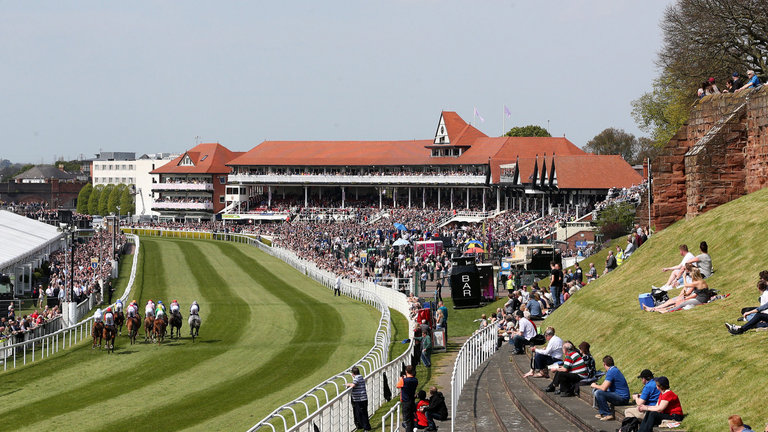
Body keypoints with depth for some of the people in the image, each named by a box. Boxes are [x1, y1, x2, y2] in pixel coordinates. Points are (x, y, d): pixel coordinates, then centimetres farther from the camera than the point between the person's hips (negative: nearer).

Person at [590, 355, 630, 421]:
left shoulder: (611, 372, -18)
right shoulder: (615, 369, 14)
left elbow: (603, 388, -23)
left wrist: (595, 386, -5)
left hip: (622, 398, -10)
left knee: (598, 393, -23)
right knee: (596, 391, 15)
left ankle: (608, 415, -16)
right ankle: (602, 413, 15)